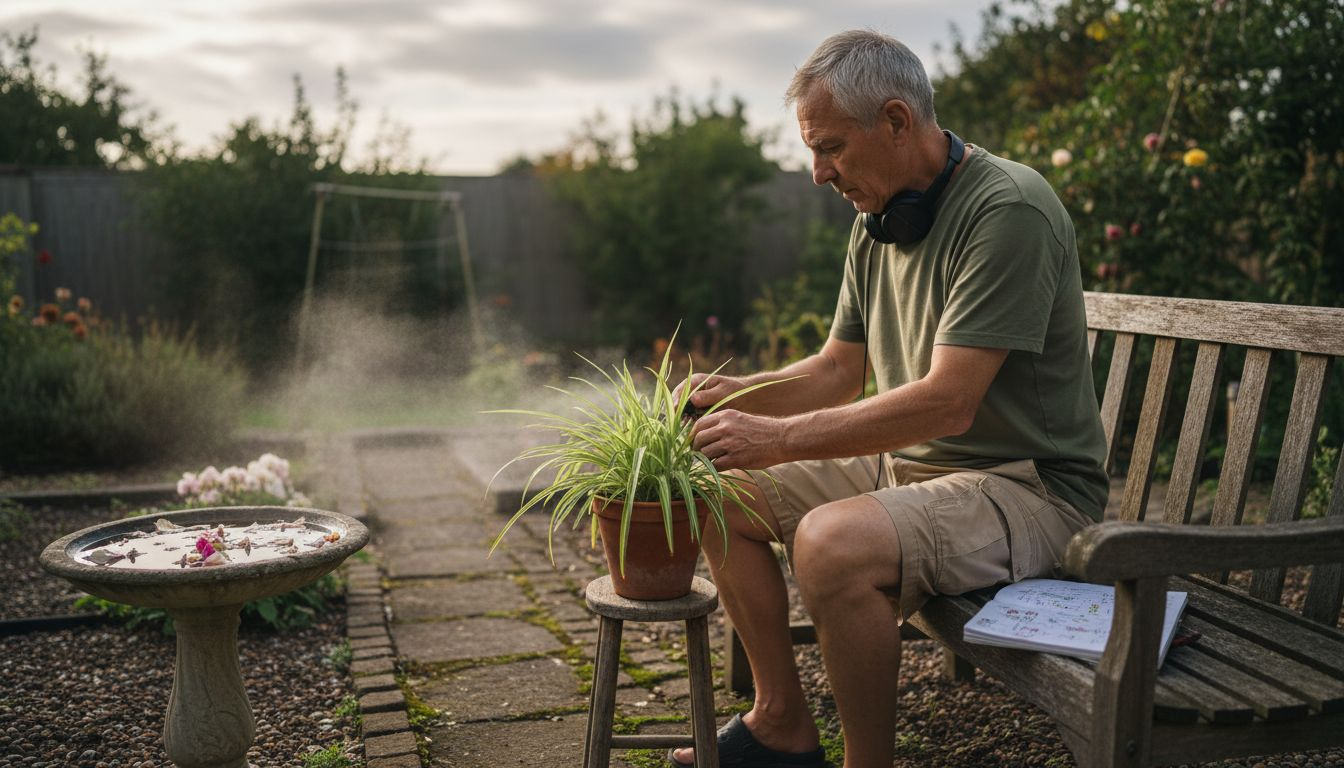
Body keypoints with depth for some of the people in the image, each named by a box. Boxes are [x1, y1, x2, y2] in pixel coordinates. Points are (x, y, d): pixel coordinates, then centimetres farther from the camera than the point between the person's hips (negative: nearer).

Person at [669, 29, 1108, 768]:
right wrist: (734, 394, -4)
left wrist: (781, 438, -24)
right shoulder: (875, 223, 7)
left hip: (1026, 485, -9)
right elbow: (838, 370, 14)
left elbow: (947, 403, -27)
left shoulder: (1008, 210, -20)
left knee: (835, 542, -34)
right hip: (906, 462, 9)